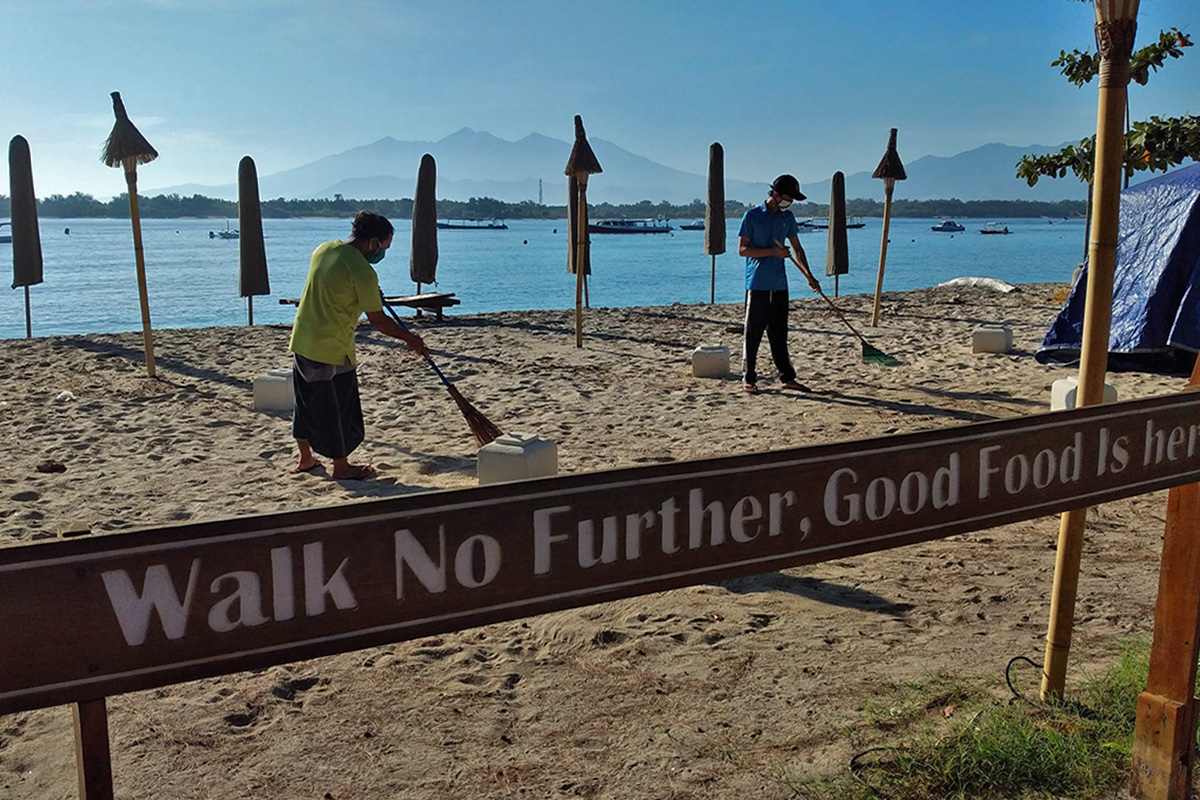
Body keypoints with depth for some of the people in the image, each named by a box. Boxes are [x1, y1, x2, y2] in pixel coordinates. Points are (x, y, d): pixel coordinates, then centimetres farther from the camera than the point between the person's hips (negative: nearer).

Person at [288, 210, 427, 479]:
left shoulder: (324, 249, 4)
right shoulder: (362, 272, -20)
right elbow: (378, 321, -14)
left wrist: (371, 293, 27)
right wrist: (410, 339, 0)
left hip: (302, 341, 8)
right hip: (332, 350, -8)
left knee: (307, 402, 20)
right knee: (339, 409, 7)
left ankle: (305, 458, 33)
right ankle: (342, 466, 21)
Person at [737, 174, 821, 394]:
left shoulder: (788, 218, 12)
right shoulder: (752, 216, -4)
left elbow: (797, 248, 18)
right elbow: (742, 249, -7)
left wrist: (809, 275, 8)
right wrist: (772, 252, -15)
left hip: (779, 284, 5)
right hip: (757, 283, -5)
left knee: (779, 332, 10)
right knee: (753, 332, -1)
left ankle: (787, 377, 14)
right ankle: (749, 379, 6)